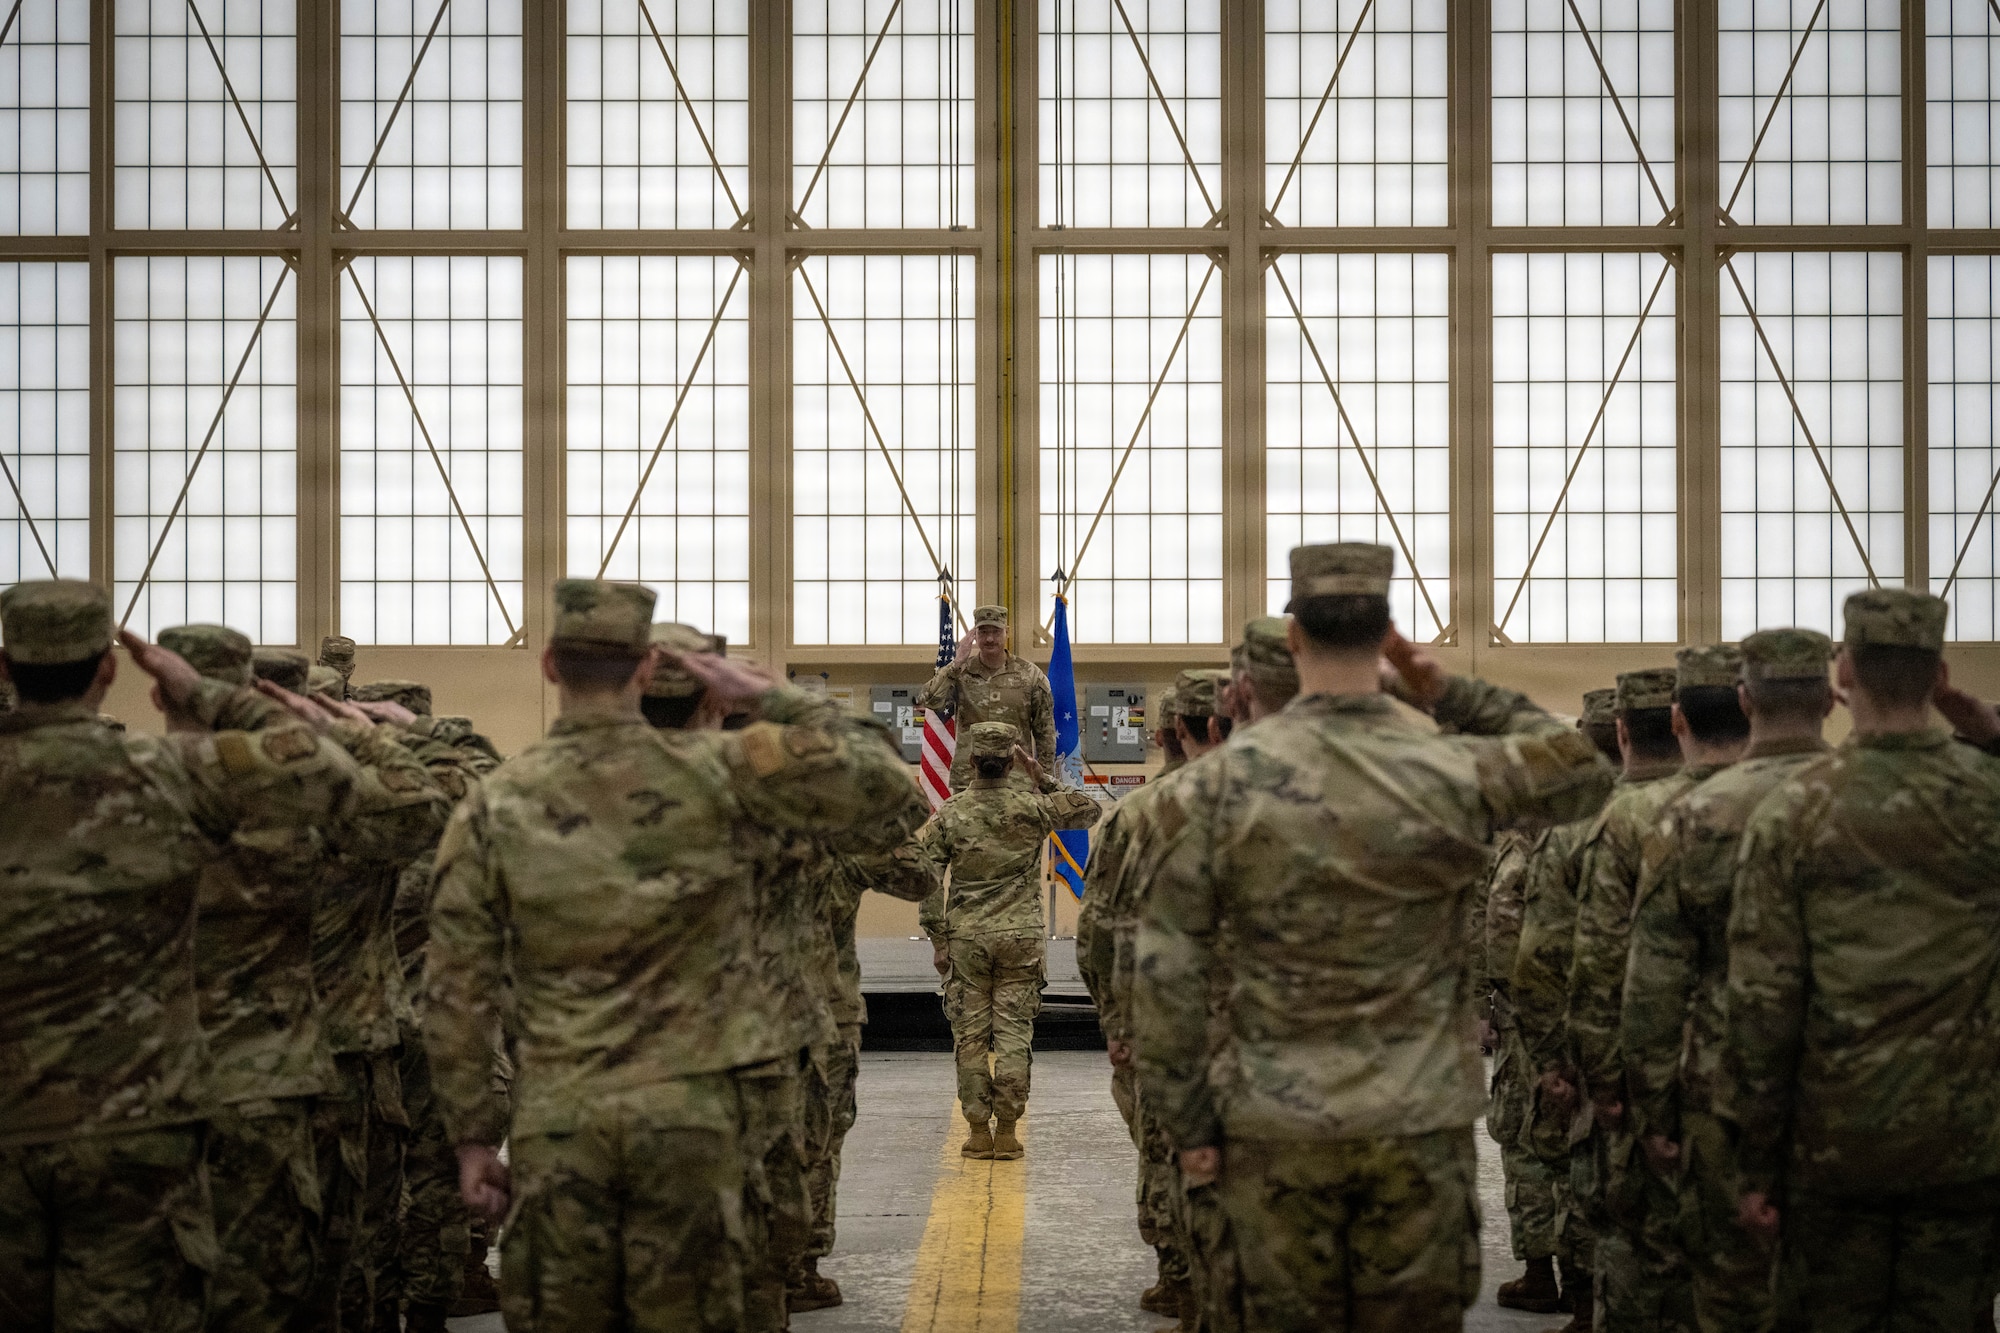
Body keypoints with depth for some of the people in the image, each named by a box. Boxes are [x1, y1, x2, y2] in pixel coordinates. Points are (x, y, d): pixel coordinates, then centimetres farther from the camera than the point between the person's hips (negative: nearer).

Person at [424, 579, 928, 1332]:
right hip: (691, 1108, -1)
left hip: (554, 1121, 1)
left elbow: (456, 991, 1)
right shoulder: (718, 772, -4)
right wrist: (771, 699, 5)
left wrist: (472, 1137, 9)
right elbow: (885, 790, 1)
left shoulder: (496, 804, 0)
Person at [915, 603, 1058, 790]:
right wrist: (957, 662, -13)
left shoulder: (1030, 675, 3)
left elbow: (1045, 732, 7)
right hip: (967, 781, 1)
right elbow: (927, 700, -12)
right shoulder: (960, 673, 4)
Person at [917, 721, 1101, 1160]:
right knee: (1014, 1033, 3)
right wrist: (1043, 779, 7)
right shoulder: (1032, 806, -4)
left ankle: (978, 1131, 7)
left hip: (966, 938, 0)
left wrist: (938, 939, 4)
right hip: (1022, 935, 0)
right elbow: (1089, 811, 11)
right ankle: (1006, 1132, 3)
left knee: (970, 1036, 6)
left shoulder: (949, 814, -4)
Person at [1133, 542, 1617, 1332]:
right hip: (1420, 1125, 0)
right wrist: (1453, 695, 10)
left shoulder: (1224, 780, -6)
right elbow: (1586, 774, 14)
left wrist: (1188, 1124, 2)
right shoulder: (1453, 774, -6)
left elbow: (1166, 970, -6)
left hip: (1276, 1130, 0)